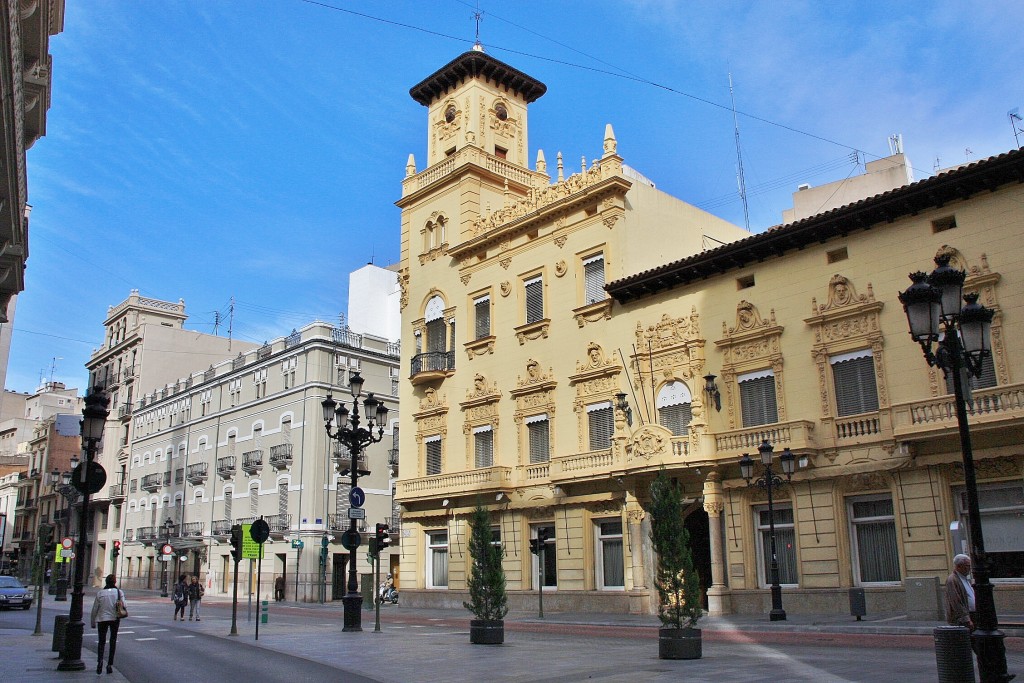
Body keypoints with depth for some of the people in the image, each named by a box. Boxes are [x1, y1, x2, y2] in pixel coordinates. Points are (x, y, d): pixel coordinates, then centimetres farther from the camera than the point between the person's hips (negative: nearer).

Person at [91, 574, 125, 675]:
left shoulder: (100, 593, -1)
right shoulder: (119, 592, -2)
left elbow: (95, 609, 1)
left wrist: (93, 622, 9)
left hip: (102, 619, 0)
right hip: (115, 618, 0)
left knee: (101, 641, 9)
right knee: (113, 640, 11)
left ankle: (100, 660, -16)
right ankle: (110, 664, 8)